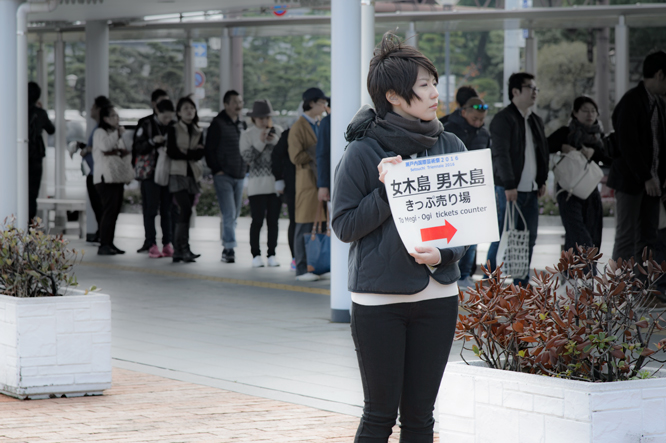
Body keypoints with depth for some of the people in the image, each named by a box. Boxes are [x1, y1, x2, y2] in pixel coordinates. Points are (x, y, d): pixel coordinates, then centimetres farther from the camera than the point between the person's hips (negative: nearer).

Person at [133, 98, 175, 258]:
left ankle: (167, 244, 6)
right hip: (150, 172, -4)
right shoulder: (146, 124, -3)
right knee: (150, 209, -4)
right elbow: (138, 147, -6)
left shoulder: (172, 126, 8)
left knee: (167, 209, 3)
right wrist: (152, 141, -22)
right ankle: (152, 245, -2)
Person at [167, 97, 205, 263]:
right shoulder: (173, 129, 2)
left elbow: (200, 154, 2)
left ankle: (177, 251, 6)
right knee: (186, 209, -17)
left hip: (193, 175, 5)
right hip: (178, 174, -5)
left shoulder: (198, 132, 15)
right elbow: (172, 153, -9)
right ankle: (184, 248, -19)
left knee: (184, 212, 4)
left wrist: (184, 153, -11)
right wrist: (192, 153, -4)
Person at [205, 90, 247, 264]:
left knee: (234, 216, 9)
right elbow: (209, 149, -7)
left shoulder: (242, 125, 15)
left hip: (239, 176, 7)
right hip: (223, 176, -7)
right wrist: (217, 170, -11)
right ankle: (230, 248, -14)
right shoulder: (218, 124, -6)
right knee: (229, 214, -14)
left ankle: (227, 249, 17)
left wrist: (246, 168, 12)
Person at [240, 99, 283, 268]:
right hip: (257, 184, -2)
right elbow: (247, 157, -6)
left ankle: (271, 254, 10)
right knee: (257, 220, -5)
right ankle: (256, 255, 3)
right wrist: (260, 142, -12)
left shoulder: (277, 131, 9)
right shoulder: (247, 135, 4)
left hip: (276, 183, 2)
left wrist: (275, 141, -9)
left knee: (273, 220, 3)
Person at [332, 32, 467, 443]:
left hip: (437, 296, 4)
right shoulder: (363, 153, -7)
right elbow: (344, 225, -6)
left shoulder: (450, 147, 5)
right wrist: (386, 191, -18)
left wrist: (443, 254, -12)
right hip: (379, 298, -4)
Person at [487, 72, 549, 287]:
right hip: (509, 189, -8)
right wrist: (509, 186, -20)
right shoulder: (503, 119, -8)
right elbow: (501, 154, -15)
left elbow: (543, 152, 26)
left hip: (531, 189, 8)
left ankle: (522, 285, 14)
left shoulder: (536, 121, 17)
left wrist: (542, 181, 17)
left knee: (529, 238, 7)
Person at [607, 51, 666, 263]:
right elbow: (628, 144, -18)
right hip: (631, 180, -8)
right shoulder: (631, 101, -14)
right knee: (627, 237, -5)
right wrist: (646, 178, -19)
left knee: (648, 237, 7)